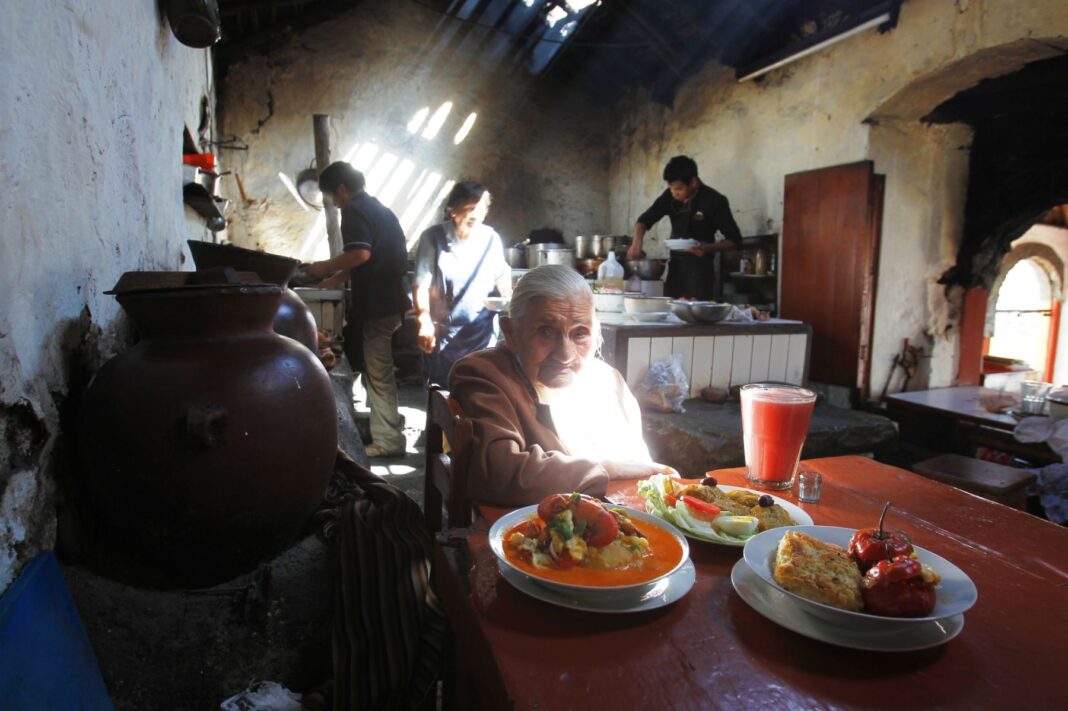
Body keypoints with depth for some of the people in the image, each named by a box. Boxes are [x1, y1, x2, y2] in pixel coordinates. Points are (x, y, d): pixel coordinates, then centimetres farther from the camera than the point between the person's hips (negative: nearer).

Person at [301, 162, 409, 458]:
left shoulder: (354, 210, -9)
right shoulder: (380, 209, 20)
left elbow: (361, 254, -26)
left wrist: (326, 266, -12)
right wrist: (335, 280, 26)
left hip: (377, 303, -10)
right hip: (391, 298, 10)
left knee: (378, 372, -4)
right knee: (379, 367, 19)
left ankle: (388, 440, 2)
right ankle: (385, 428, 28)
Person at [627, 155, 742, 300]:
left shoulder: (715, 201, -10)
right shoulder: (670, 196, 1)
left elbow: (734, 240, -5)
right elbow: (645, 220, 7)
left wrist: (708, 248, -22)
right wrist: (637, 242, -13)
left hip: (701, 270, -4)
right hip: (675, 268, 4)